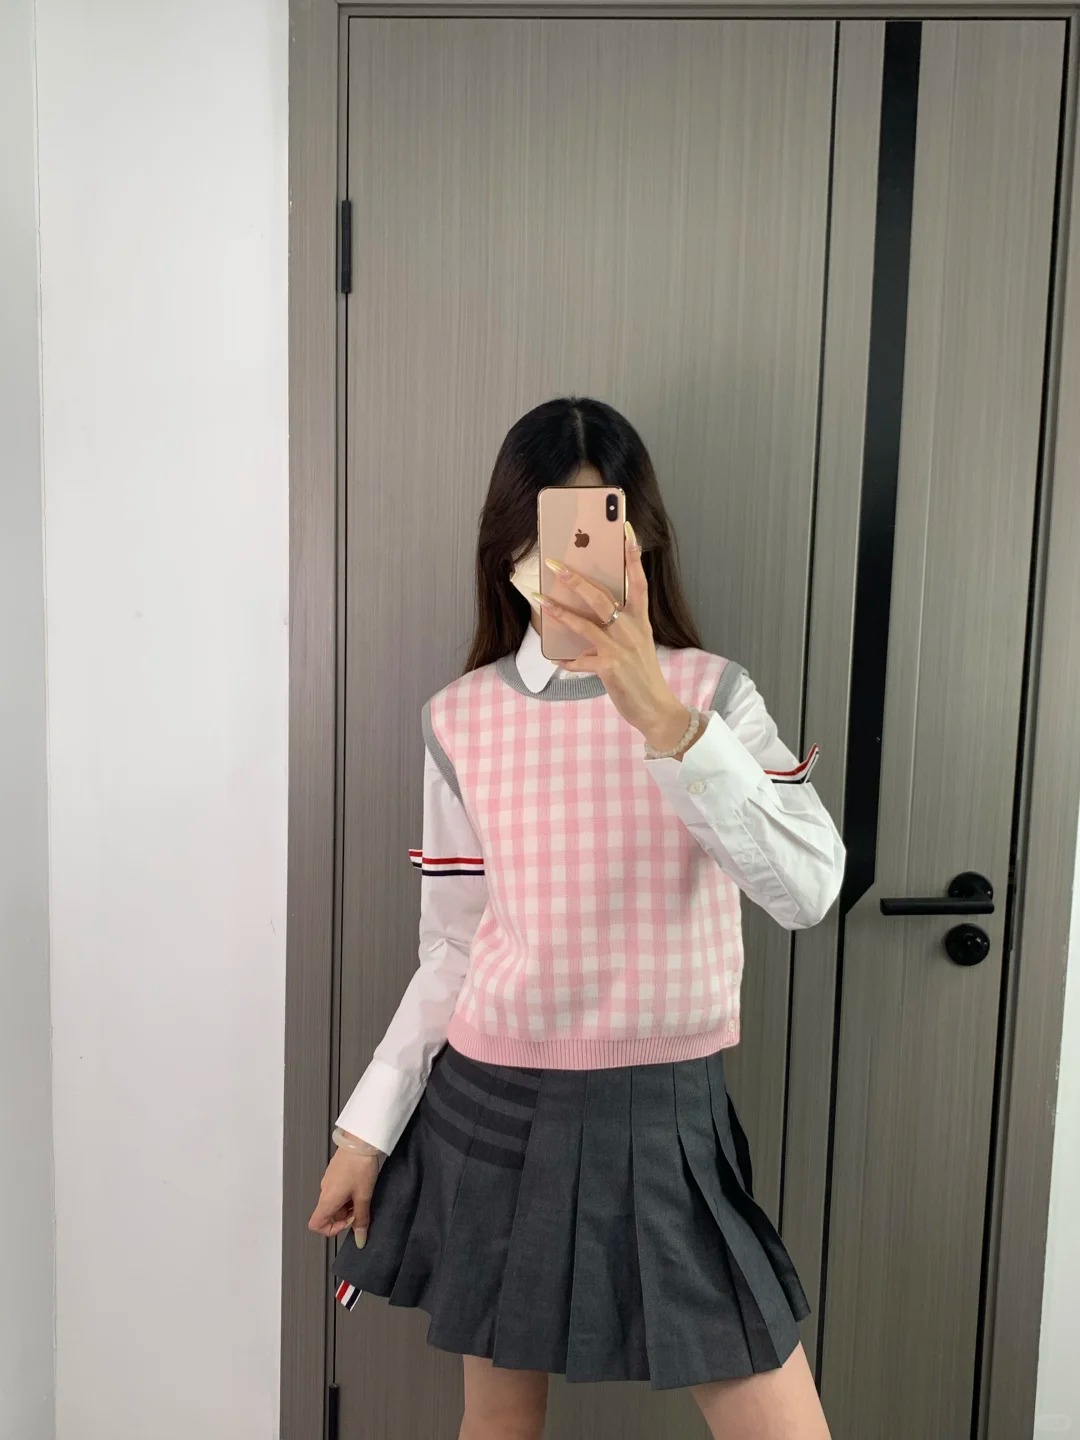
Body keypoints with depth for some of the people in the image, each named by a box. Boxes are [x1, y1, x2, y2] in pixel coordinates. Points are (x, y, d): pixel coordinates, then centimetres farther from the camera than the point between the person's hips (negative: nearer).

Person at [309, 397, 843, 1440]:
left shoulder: (709, 689, -6)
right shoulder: (462, 718, -2)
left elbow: (808, 888, -22)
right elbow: (452, 949, 4)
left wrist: (662, 718, -33)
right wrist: (368, 1126, 5)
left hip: (666, 1115, -1)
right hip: (493, 1109, 1)